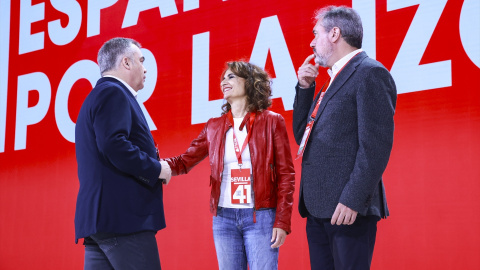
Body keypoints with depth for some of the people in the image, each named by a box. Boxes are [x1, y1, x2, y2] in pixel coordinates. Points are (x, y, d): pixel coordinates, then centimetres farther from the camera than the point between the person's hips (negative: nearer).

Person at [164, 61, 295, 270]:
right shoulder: (214, 126, 11)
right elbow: (185, 161, 7)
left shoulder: (272, 122, 0)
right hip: (224, 218, 4)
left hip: (261, 217, -4)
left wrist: (282, 221, -9)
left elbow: (286, 174, -2)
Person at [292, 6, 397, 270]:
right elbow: (302, 136, 22)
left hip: (348, 209, -9)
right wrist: (304, 88, 13)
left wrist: (353, 200, -22)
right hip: (319, 209, 9)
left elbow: (376, 145, -16)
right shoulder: (335, 80, 21)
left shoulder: (370, 73, -8)